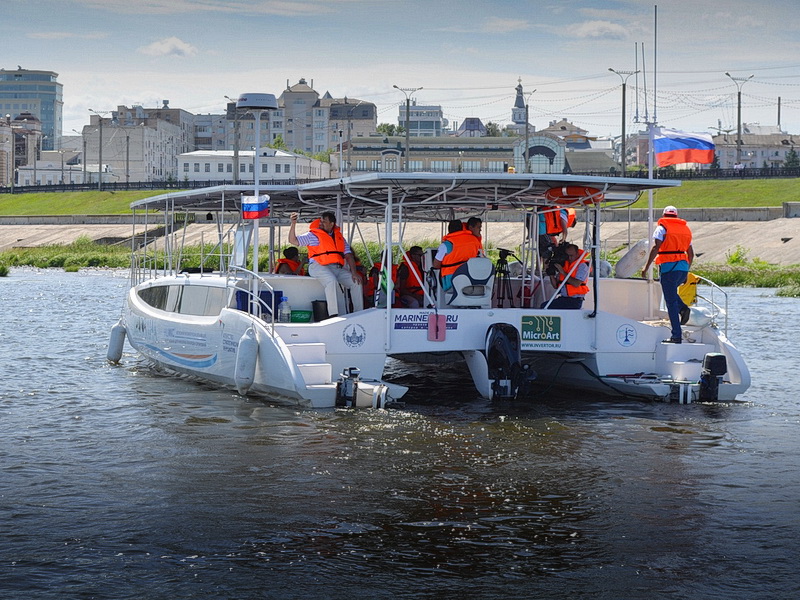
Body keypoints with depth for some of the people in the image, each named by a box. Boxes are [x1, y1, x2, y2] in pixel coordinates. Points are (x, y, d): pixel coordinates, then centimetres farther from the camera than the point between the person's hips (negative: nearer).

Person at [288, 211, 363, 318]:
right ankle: (333, 315, -38)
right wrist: (293, 224, -7)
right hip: (318, 267, -5)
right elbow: (293, 241, 7)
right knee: (331, 280, -35)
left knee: (356, 282, -11)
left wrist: (354, 272, 1)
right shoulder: (313, 235, 11)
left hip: (337, 268, 5)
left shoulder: (339, 237, 21)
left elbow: (348, 256, 15)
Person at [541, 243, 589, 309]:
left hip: (575, 301, -7)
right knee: (544, 305, -17)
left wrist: (563, 272, -17)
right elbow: (556, 286, 15)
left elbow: (576, 284, -19)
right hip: (563, 298, 7)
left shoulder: (582, 266, -5)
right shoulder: (563, 264, 14)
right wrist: (551, 275, -4)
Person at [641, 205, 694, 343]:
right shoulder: (685, 229, 18)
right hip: (683, 267, 6)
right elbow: (691, 253, 18)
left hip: (668, 266, -6)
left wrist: (646, 267, -12)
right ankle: (683, 308, 1)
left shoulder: (662, 228, 0)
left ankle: (676, 336, -6)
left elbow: (656, 247, -13)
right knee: (671, 292, 29)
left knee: (671, 301, -3)